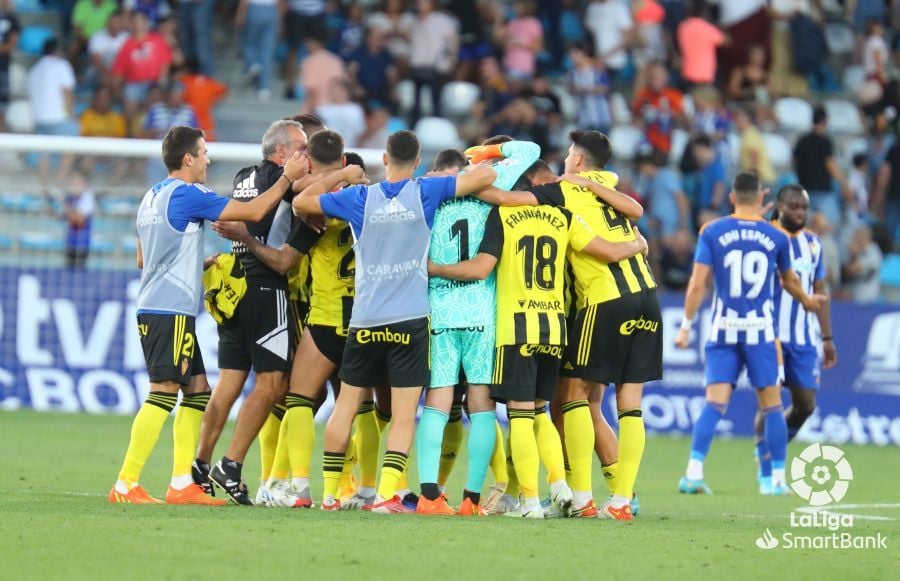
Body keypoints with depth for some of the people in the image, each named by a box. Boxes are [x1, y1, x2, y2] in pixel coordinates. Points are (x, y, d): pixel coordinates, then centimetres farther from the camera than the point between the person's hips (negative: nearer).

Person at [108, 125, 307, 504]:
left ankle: (182, 483, 9)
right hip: (172, 311, -10)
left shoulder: (152, 196, 17)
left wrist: (199, 264, 31)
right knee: (165, 391, -12)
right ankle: (125, 484, -15)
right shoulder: (188, 195, -11)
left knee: (197, 390, 12)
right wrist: (288, 178, -1)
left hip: (153, 309, 10)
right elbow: (255, 212, -12)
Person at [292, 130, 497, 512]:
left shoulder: (360, 198, 2)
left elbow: (301, 202, 12)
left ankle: (329, 493, 16)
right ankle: (386, 494, -14)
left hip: (365, 321, 2)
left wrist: (339, 176, 23)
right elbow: (486, 176, 0)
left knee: (346, 405, 13)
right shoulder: (426, 193, -2)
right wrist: (480, 164, 21)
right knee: (404, 415, -2)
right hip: (410, 320, -2)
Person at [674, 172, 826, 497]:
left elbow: (697, 284, -4)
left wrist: (686, 325, 3)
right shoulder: (775, 237, 3)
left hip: (723, 328, 1)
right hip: (761, 329, -1)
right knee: (771, 405, 7)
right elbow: (790, 281, 20)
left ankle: (693, 473, -12)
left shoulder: (712, 232, 0)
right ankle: (778, 480, 9)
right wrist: (806, 300, 40)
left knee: (715, 403, -2)